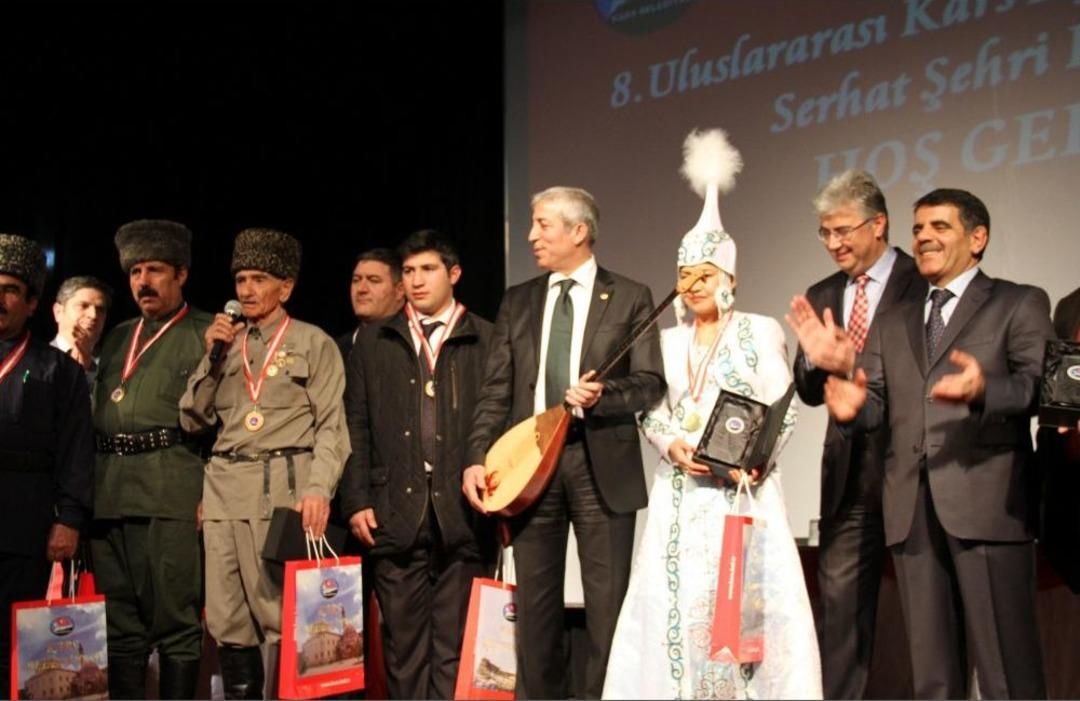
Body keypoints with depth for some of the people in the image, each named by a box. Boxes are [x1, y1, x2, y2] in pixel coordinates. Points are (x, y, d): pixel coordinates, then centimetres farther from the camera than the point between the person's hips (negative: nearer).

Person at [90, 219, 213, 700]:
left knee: (175, 621, -3)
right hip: (109, 493, 6)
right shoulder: (118, 338, 22)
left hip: (171, 492, -6)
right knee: (120, 624, 10)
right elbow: (99, 412, 23)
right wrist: (92, 489, 13)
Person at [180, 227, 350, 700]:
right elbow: (193, 419, 14)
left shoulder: (313, 343, 6)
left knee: (282, 616, -6)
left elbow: (331, 425, -2)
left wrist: (318, 488, -16)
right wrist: (212, 356, 3)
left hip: (284, 485, -4)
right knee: (227, 621, 4)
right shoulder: (225, 343, 19)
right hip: (224, 487, 5)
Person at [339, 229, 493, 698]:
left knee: (455, 646, 2)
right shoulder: (373, 342, 14)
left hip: (463, 514, -2)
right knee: (403, 644, 6)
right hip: (396, 514, 2)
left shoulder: (486, 340, 6)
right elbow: (357, 426, 11)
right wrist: (356, 500, 2)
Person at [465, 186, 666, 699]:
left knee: (608, 600, 0)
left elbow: (650, 383, -1)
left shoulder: (629, 297, 3)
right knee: (535, 601, 8)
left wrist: (602, 394, -20)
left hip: (602, 462, -3)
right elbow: (496, 391, 8)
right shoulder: (517, 301, 12)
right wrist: (476, 459, -3)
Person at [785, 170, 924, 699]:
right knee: (839, 598, 9)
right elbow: (810, 393, 9)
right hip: (849, 471, 5)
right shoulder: (822, 297, 9)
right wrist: (814, 360, -13)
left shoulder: (924, 284, -9)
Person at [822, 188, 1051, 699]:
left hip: (986, 502, -5)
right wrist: (853, 406, -9)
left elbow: (1038, 384, -7)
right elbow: (876, 403, 15)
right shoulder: (892, 325, 23)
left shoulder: (1020, 303, 7)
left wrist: (984, 391, -28)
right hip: (912, 509, 5)